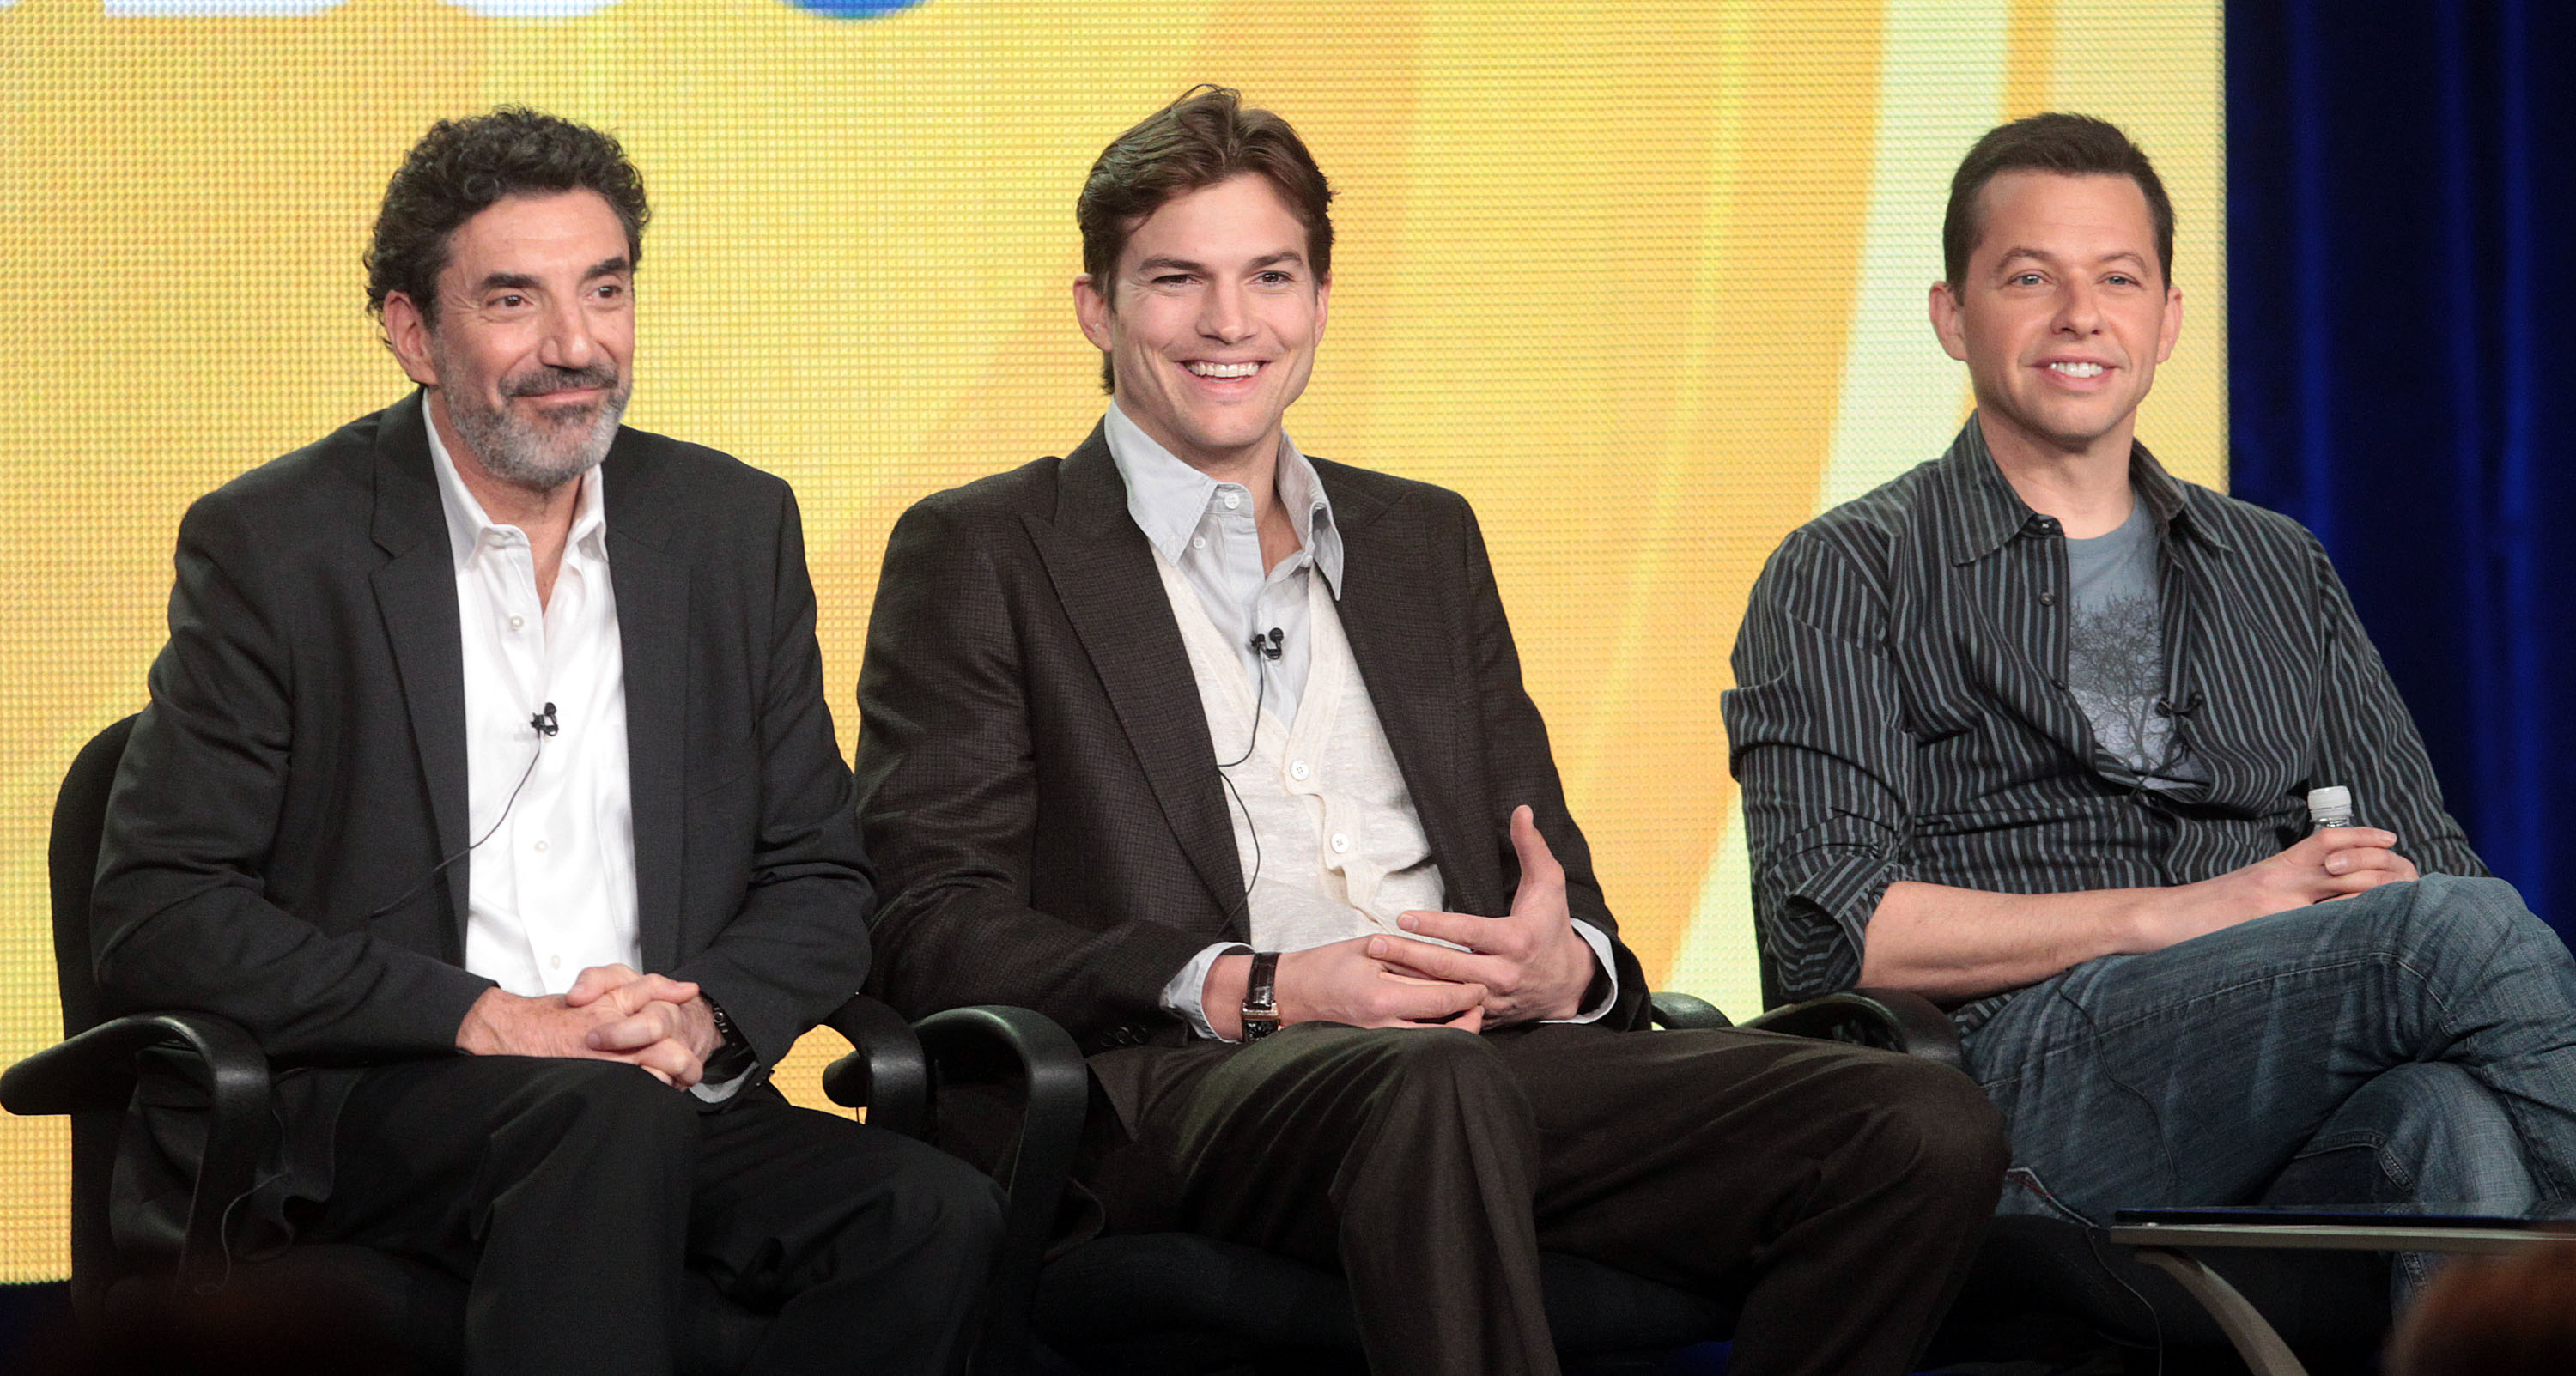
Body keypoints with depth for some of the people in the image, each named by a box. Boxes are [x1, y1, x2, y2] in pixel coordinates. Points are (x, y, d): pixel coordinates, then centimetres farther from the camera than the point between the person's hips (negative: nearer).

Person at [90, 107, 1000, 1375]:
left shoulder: (737, 526, 13)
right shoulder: (269, 545, 0)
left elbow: (820, 883, 14)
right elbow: (157, 914, -6)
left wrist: (702, 1016, -10)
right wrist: (483, 1020, -16)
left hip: (669, 1101, 4)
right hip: (348, 1110, -4)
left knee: (936, 1216, -26)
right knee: (607, 1119, -36)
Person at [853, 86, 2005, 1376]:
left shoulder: (1425, 541, 27)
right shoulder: (978, 555, 10)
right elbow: (932, 923, -1)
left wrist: (1565, 965, -2)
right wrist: (1254, 991, -15)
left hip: (1494, 1054, 6)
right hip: (1183, 1083, -6)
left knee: (1926, 1132, -20)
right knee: (1432, 1084, -42)